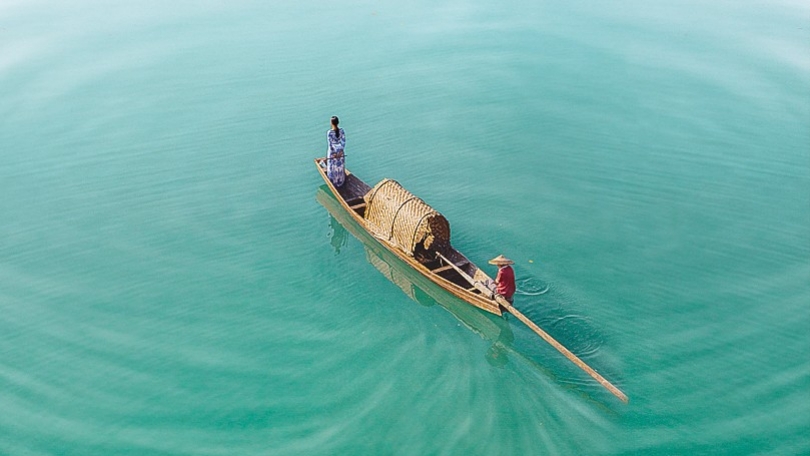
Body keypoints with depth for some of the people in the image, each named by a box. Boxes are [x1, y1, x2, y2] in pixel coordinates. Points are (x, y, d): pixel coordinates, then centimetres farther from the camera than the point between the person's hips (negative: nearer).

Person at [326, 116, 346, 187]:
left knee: (333, 167, 17)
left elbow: (330, 145, -20)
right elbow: (343, 142, -12)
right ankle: (340, 181, 40)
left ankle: (333, 181, 33)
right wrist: (340, 151, -6)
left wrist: (334, 154, -10)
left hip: (332, 152, -3)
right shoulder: (342, 130, -16)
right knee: (340, 166, 23)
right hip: (340, 151, 3)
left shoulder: (329, 132, -26)